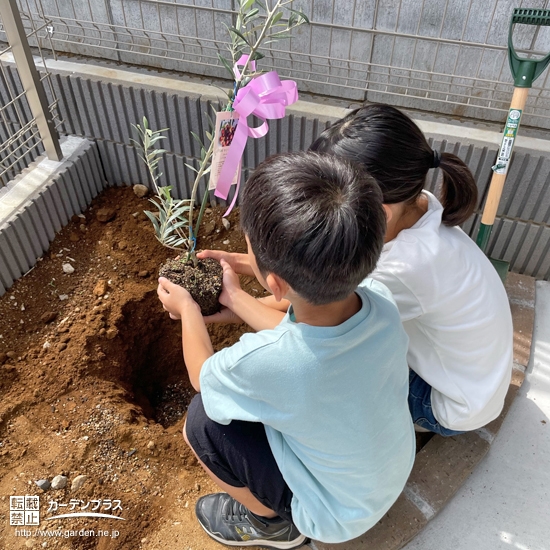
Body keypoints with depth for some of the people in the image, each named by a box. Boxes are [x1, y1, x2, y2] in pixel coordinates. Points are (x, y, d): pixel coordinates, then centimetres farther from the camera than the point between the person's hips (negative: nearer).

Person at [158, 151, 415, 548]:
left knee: (204, 419, -8)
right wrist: (234, 298, 7)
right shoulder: (381, 300, -25)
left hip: (343, 513, -5)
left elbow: (201, 376, -14)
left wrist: (188, 308, 2)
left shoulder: (264, 361, -40)